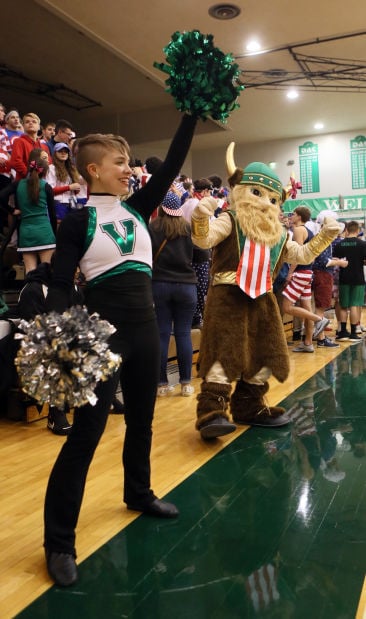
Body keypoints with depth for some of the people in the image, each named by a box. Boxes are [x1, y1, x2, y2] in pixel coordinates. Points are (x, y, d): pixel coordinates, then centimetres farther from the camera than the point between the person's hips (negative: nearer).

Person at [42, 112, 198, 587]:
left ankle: (139, 494, 42)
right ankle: (59, 541, 8)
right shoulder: (78, 221, -6)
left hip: (145, 328, 6)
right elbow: (60, 284, -9)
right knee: (86, 432, -5)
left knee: (141, 420, 19)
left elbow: (172, 165, 6)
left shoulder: (137, 209, 9)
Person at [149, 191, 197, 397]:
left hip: (159, 284, -1)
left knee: (162, 334, 3)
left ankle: (162, 383, 7)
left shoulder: (153, 227, -3)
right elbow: (195, 254, 10)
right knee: (184, 333, 5)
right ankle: (186, 383, 8)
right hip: (186, 284, 1)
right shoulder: (188, 227, 1)